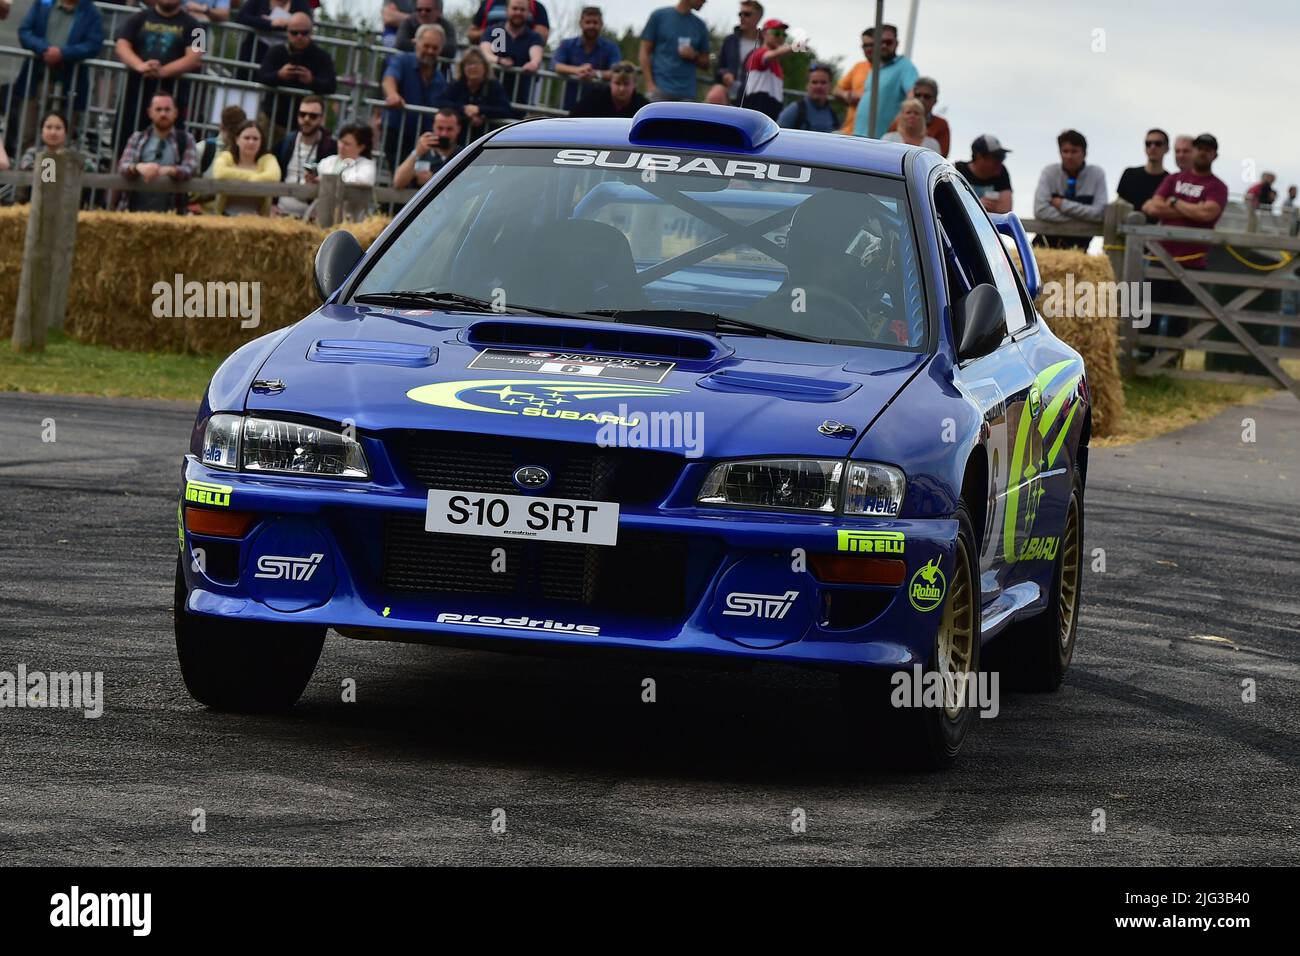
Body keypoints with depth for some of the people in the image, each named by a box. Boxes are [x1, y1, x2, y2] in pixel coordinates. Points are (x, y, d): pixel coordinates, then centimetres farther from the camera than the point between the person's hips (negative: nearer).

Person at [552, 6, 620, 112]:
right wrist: (577, 70, -30)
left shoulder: (610, 47, 3)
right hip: (571, 105, 1)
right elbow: (556, 66, -11)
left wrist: (596, 73, -30)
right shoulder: (568, 45, 6)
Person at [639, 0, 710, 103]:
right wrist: (650, 85, -10)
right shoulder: (660, 16, 1)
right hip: (660, 90, -4)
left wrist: (694, 56, -6)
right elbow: (645, 52, 0)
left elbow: (705, 64, 17)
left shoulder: (700, 26, 11)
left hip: (687, 93, 4)